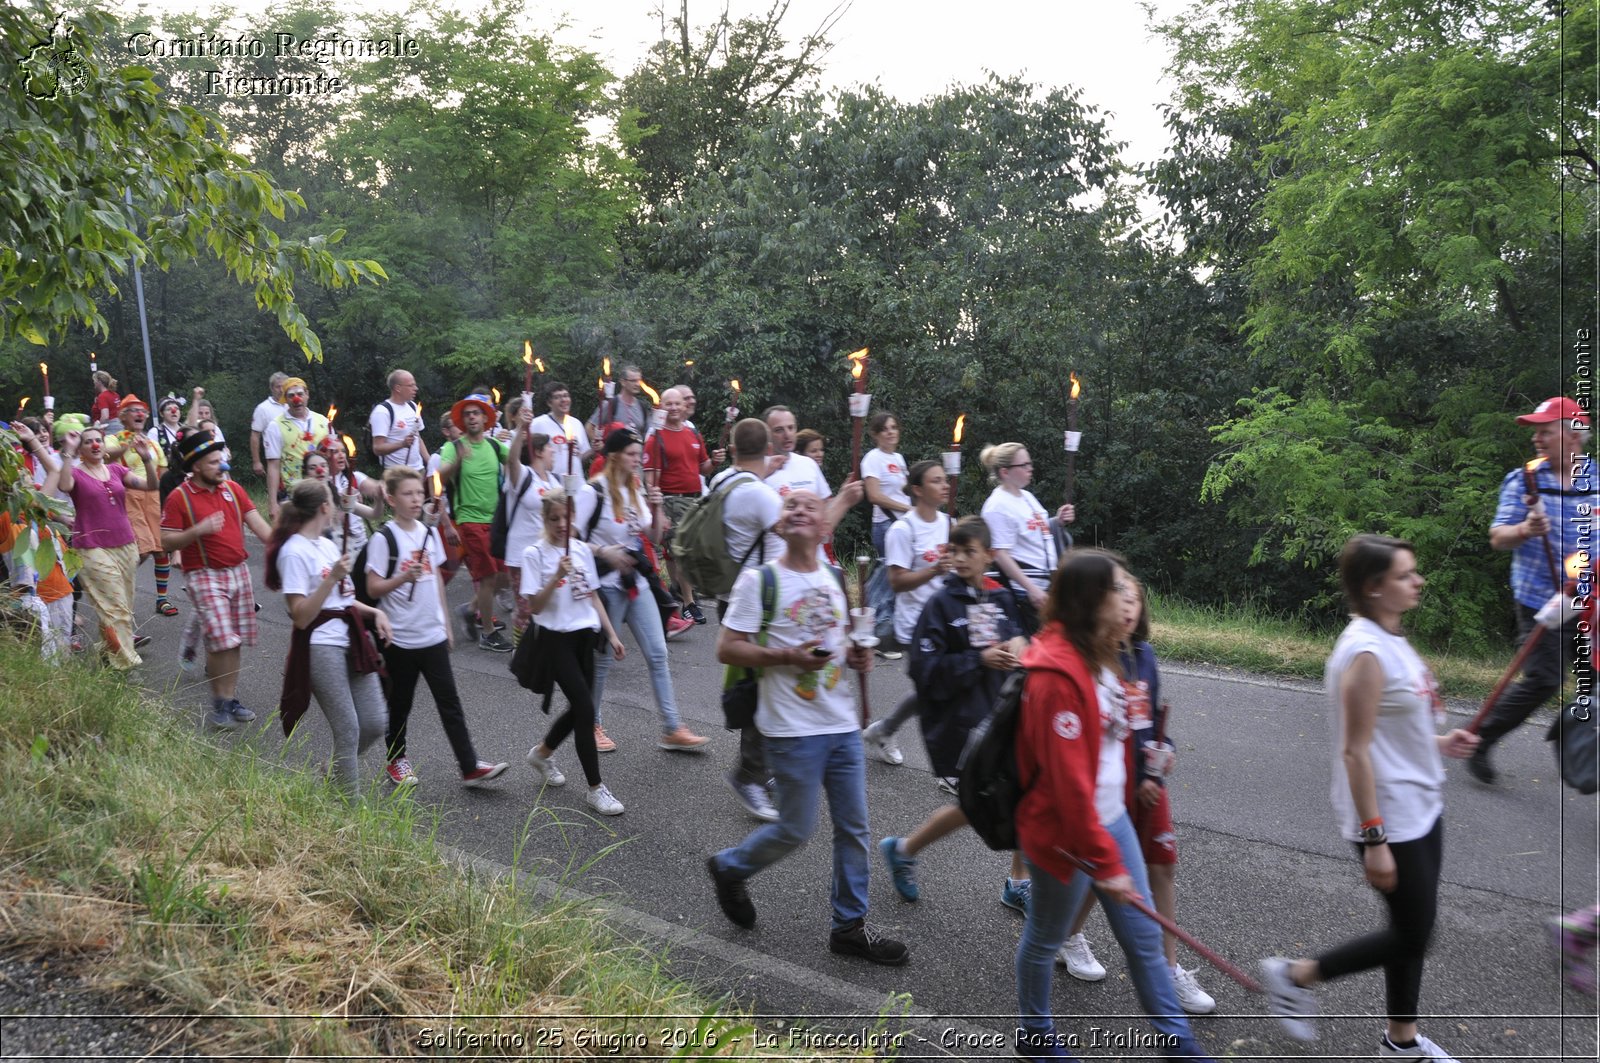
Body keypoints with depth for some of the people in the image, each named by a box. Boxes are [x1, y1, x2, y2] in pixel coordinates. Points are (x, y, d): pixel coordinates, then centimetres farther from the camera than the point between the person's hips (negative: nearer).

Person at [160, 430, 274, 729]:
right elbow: (167, 542, -8)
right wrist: (199, 530, -23)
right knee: (222, 640, -14)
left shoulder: (232, 489, 7)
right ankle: (219, 704, 1)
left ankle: (231, 700, 20)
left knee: (235, 642, 9)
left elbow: (257, 522, 4)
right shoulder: (179, 498, -8)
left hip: (239, 571, 5)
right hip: (205, 576, -5)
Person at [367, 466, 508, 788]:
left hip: (433, 635, 4)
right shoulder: (384, 538, -10)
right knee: (400, 703, 11)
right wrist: (403, 578, -27)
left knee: (449, 702, 3)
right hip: (401, 638, -4)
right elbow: (373, 589, -10)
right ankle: (397, 760, 30)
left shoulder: (429, 532, 6)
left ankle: (470, 767, 4)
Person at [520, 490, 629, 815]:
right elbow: (534, 606, -12)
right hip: (556, 639, -6)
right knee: (585, 708, -11)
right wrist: (557, 576, -24)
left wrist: (611, 634, 12)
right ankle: (595, 789, -1)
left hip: (585, 636, 6)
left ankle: (541, 754, 40)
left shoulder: (582, 549, 8)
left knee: (579, 708, 11)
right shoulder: (535, 554, -8)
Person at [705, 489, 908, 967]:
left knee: (853, 827, 10)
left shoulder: (835, 579, 9)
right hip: (793, 730, -6)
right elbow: (727, 649, -12)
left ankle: (850, 926, 24)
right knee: (797, 829, 3)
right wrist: (788, 656, -22)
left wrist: (855, 654, 0)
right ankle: (728, 867, 31)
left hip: (843, 725, 6)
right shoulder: (759, 580, -10)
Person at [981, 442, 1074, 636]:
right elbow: (1000, 555, -21)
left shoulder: (1027, 496, 12)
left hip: (1048, 583, 9)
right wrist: (1031, 588, -25)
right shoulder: (998, 506, -15)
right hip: (1025, 590, -9)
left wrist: (1058, 521, 4)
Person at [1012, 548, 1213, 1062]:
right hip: (1064, 834, -8)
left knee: (1143, 936, 16)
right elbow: (1067, 780, -26)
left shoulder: (1099, 657, 4)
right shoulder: (1056, 673, -26)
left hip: (1111, 819, 8)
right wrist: (1104, 862, -22)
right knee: (1045, 938, 15)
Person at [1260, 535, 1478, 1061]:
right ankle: (1295, 975, 17)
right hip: (1390, 819, -9)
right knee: (1411, 935, 2)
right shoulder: (1365, 653, -22)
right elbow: (1355, 751, -23)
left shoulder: (1390, 640, 7)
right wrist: (1374, 839, -23)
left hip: (1421, 807, 9)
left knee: (1415, 931, 16)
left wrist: (1438, 743, 5)